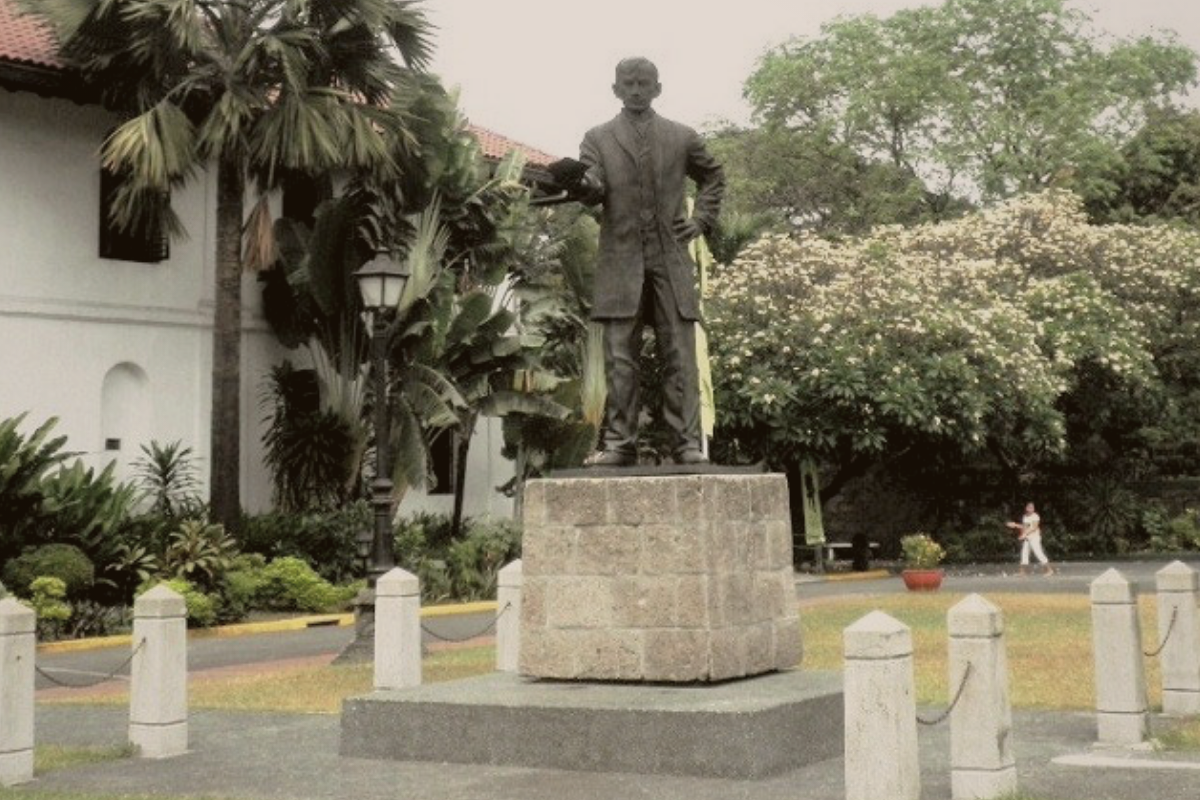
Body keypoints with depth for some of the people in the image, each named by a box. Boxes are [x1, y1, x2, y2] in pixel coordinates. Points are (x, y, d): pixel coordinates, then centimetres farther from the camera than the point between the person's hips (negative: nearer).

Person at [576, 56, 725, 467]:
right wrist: (584, 186, -26)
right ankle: (618, 443, -1)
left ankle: (687, 444, -3)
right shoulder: (598, 138, 11)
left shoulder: (682, 137, 13)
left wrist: (702, 219, 12)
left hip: (671, 262, 1)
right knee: (619, 358, -3)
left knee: (680, 356, -3)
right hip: (620, 262, 0)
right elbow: (592, 191, -2)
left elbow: (713, 177, 27)